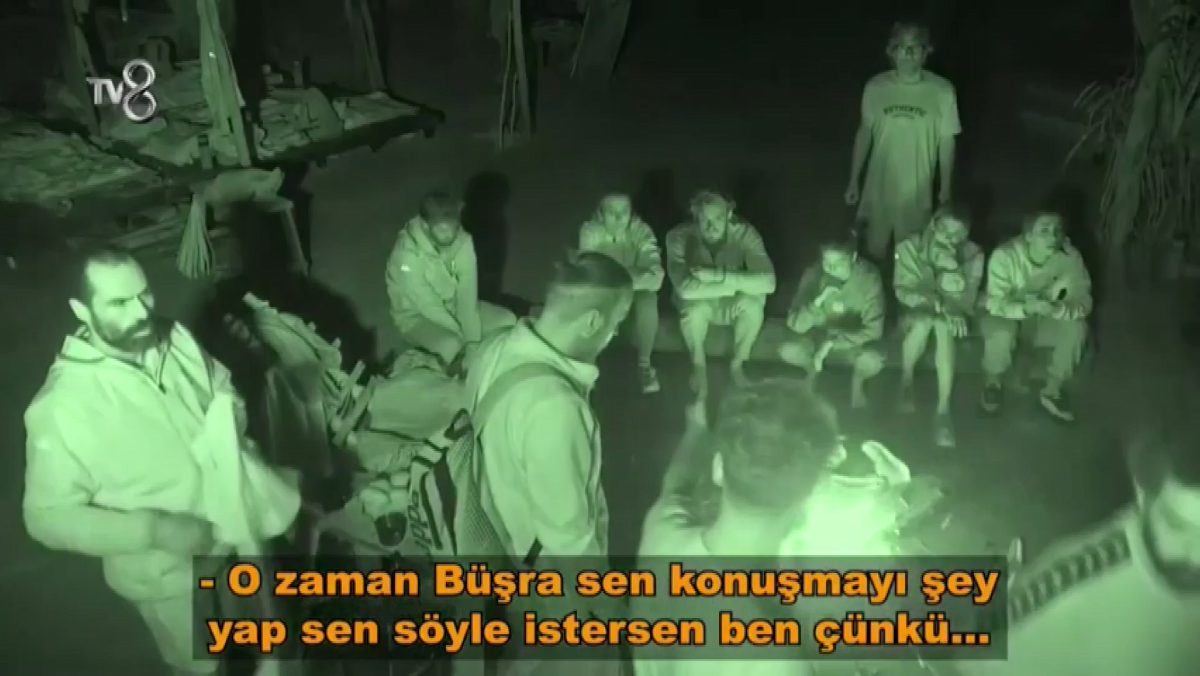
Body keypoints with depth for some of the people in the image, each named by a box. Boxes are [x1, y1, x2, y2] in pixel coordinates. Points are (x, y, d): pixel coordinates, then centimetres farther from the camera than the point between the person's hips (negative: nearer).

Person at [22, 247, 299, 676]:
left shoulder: (175, 339, -13)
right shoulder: (62, 406, -28)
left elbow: (224, 390, 6)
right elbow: (50, 516, -22)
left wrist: (232, 424, -16)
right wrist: (153, 530, -29)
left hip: (235, 529, 5)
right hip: (168, 572, -5)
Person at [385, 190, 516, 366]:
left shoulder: (463, 241, -17)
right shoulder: (407, 254, -32)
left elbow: (467, 292, -19)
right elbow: (429, 306, -26)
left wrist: (473, 340, -27)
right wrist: (466, 338, -22)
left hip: (452, 306, 6)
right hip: (417, 316, -5)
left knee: (507, 321, -11)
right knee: (451, 345, -34)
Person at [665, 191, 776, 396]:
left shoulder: (744, 233, -23)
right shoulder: (679, 236, -26)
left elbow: (768, 282, -34)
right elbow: (685, 288, -40)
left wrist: (719, 275, -42)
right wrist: (740, 283, -37)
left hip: (732, 304, 1)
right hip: (699, 305, -1)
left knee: (754, 301, -32)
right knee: (694, 305, -36)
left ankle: (737, 363, -4)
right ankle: (698, 365, -6)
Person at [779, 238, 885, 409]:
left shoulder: (869, 276, -25)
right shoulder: (813, 274, -20)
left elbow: (874, 329, -23)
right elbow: (796, 324, -21)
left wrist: (832, 343, -32)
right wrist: (817, 302, -41)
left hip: (854, 338, -2)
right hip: (820, 334, 2)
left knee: (873, 362, -35)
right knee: (788, 351, -29)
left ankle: (858, 378, 6)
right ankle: (812, 368, 11)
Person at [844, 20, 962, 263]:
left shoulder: (942, 91, -13)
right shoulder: (875, 87, -9)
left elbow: (946, 142, -3)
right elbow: (864, 133, 2)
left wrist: (945, 188, 3)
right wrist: (854, 179, 5)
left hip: (917, 191, -1)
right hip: (878, 188, 1)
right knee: (874, 254, 16)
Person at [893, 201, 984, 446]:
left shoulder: (973, 254, -15)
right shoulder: (909, 247, -15)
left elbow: (965, 300, -19)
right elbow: (903, 291, -17)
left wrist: (951, 267, -36)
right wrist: (938, 303, -33)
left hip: (951, 315, 0)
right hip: (916, 312, 0)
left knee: (942, 325, -36)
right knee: (925, 320, -36)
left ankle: (943, 410, -33)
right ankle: (906, 381, -7)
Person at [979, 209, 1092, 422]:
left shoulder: (1070, 257, -20)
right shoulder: (1005, 255, -28)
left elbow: (1083, 302, -21)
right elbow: (995, 303, -29)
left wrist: (1056, 309, -42)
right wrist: (1026, 307, -48)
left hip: (1045, 317, 3)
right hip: (1006, 312, -3)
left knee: (1076, 328, -25)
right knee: (1001, 332, -35)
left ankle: (1052, 391, -4)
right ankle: (993, 384, -3)